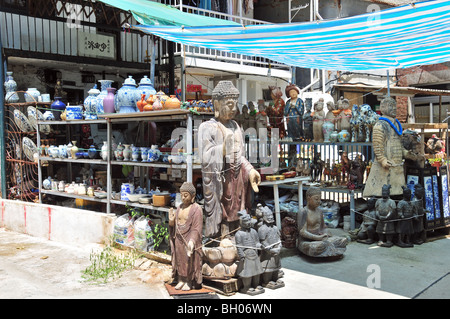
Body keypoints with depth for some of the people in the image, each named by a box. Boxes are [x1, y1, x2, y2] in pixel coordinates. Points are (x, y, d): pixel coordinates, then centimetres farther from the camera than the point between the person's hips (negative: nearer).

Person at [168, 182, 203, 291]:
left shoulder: (196, 209, -12)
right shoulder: (180, 207, 8)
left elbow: (197, 228, -15)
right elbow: (175, 225, 12)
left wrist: (191, 241, -25)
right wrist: (171, 221, -9)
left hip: (189, 239, -6)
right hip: (178, 239, 6)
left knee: (189, 261, 3)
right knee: (179, 260, 11)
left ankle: (189, 282, 15)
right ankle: (181, 280, 23)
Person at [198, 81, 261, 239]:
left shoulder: (235, 127, 14)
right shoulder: (207, 128, -6)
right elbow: (205, 158, -14)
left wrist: (250, 170, 5)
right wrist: (224, 148, -26)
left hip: (237, 178, 6)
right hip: (218, 180, -6)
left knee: (235, 217, 11)